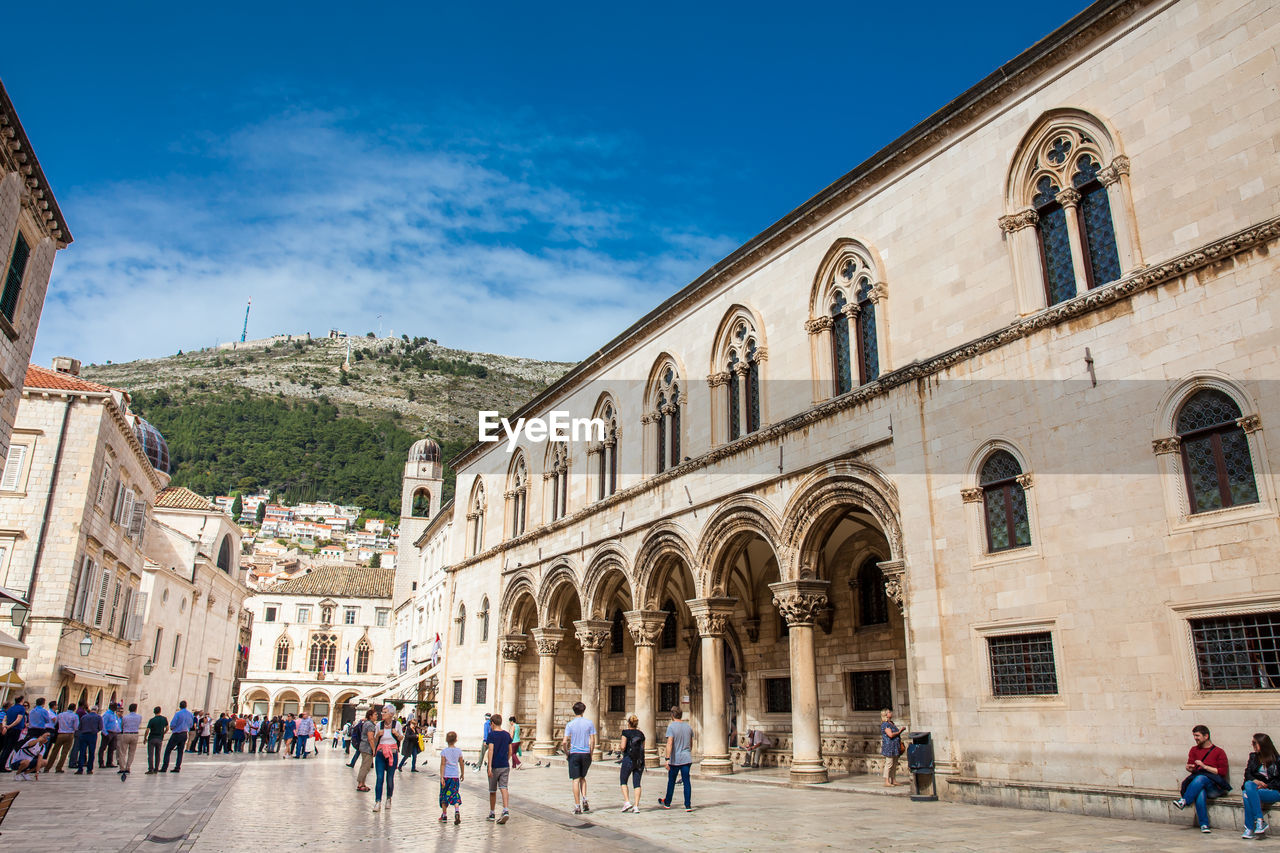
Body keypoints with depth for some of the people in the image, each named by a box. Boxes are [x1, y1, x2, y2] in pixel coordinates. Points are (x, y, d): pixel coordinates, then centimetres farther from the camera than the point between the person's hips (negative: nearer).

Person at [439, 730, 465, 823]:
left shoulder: (444, 751, -4)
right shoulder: (458, 751, 2)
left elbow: (443, 764, -9)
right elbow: (461, 763, 9)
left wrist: (442, 777, -10)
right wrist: (462, 774, 22)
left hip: (446, 776, -1)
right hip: (455, 776, 1)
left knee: (444, 795, 12)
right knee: (454, 794, 1)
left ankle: (444, 815, 17)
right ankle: (457, 810, -24)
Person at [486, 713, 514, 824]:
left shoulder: (492, 734, -8)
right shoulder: (507, 735, 7)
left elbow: (490, 750, -17)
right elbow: (510, 751, 11)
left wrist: (489, 767, -18)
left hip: (495, 766, -4)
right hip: (505, 766, 4)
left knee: (492, 791, 11)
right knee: (503, 788, -3)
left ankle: (492, 813, 23)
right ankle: (505, 811, -21)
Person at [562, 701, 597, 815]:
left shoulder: (570, 724, -3)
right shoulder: (589, 723, 1)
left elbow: (564, 742, -9)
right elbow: (592, 741, -1)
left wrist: (567, 752, 8)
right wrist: (590, 754, 8)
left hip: (574, 754, -2)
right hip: (586, 754, 2)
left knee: (575, 780, 2)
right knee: (582, 778, 20)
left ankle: (577, 806, 1)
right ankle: (584, 800, 3)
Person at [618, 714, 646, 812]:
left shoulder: (626, 732, -5)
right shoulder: (641, 734, 8)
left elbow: (623, 747, -14)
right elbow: (643, 748, 10)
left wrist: (621, 749, 8)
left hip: (628, 760, -4)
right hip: (640, 761, 4)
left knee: (623, 781, 12)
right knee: (637, 783, 6)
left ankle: (627, 802, -2)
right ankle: (636, 806, -2)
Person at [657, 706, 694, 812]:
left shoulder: (671, 726, -11)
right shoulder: (688, 726, 7)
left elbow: (669, 744, -19)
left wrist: (667, 759, -21)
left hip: (675, 759, -4)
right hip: (686, 759, 4)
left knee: (671, 781, 12)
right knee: (686, 782, 3)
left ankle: (667, 803, 27)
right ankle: (688, 805, -2)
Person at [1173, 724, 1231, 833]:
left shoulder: (1219, 752, 9)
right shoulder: (1194, 750, 22)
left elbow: (1222, 772, 0)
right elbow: (1189, 766, 10)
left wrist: (1204, 766, -10)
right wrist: (1190, 767, -14)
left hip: (1215, 788, -2)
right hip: (1199, 786, 2)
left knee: (1200, 778, -37)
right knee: (1200, 793, -35)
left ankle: (1184, 801, -42)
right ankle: (1204, 824, -38)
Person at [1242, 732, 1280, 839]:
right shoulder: (1253, 756, 18)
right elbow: (1247, 774, 9)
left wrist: (1266, 785, -15)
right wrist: (1255, 781, -12)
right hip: (1255, 787, 4)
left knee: (1247, 794, -33)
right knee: (1248, 784, -34)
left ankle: (1250, 828, -32)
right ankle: (1260, 821, -38)